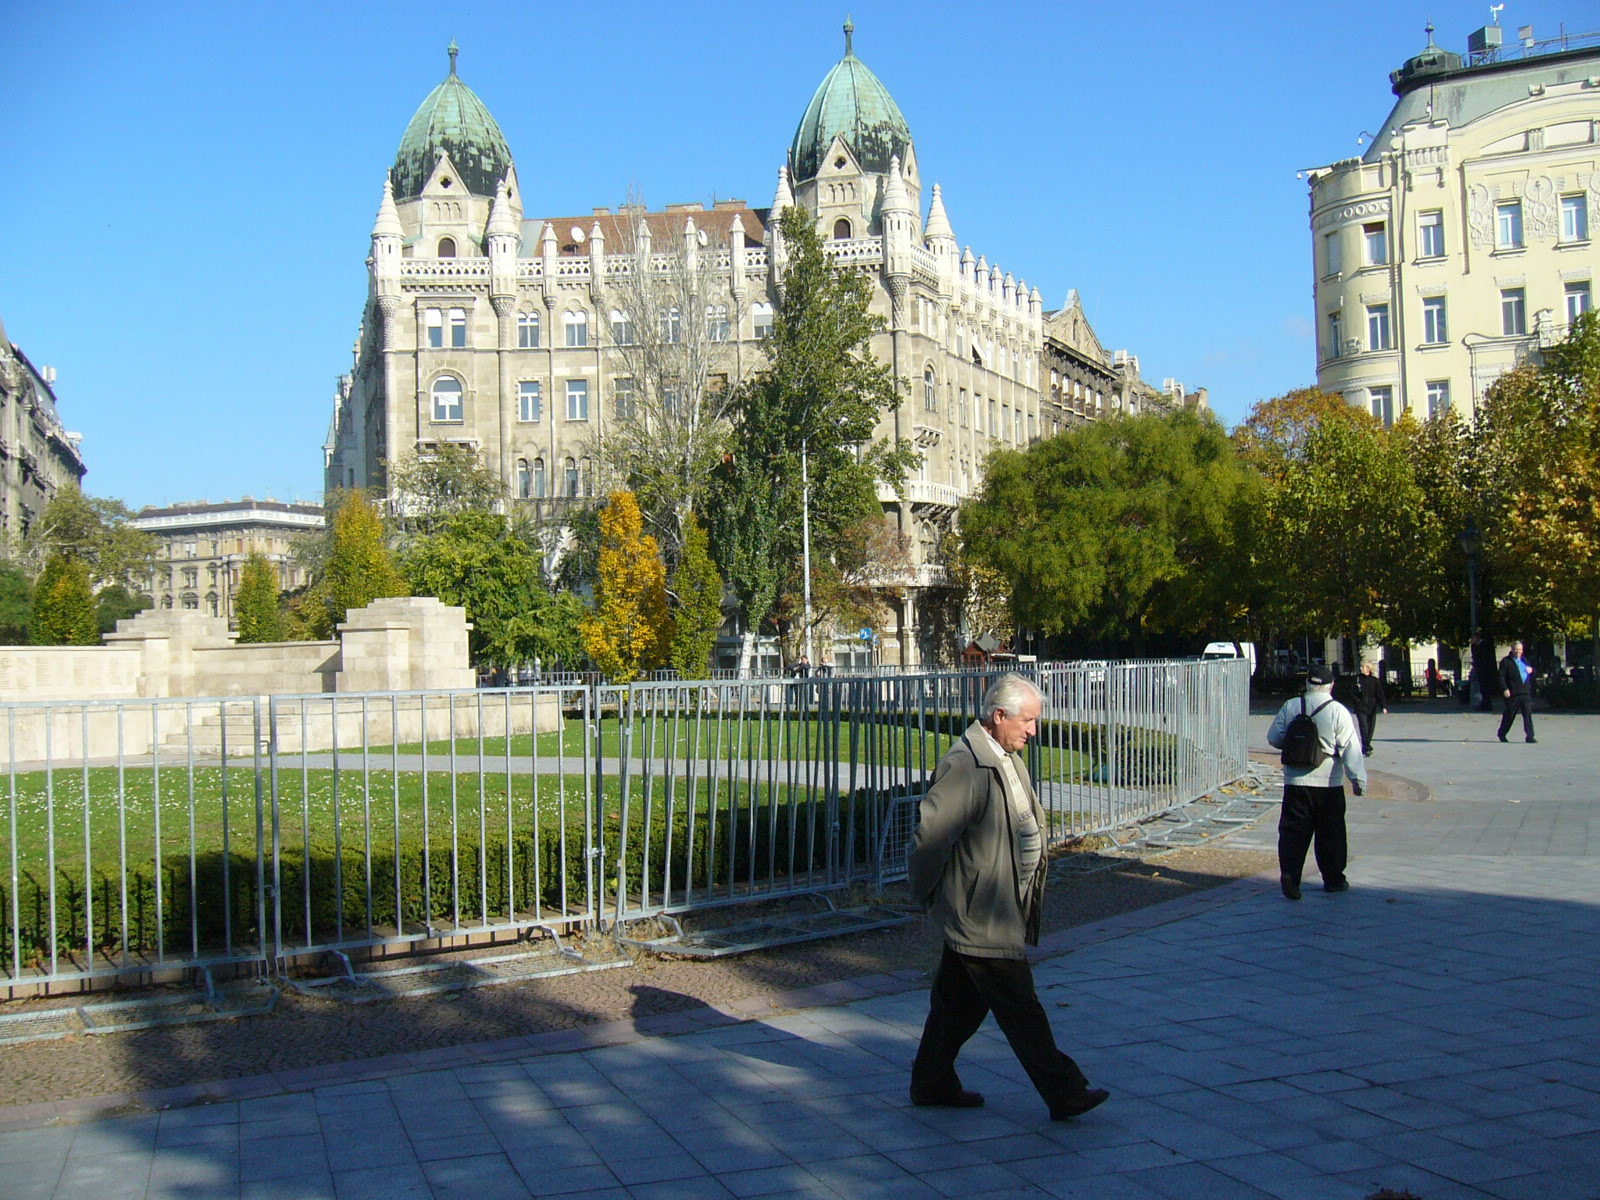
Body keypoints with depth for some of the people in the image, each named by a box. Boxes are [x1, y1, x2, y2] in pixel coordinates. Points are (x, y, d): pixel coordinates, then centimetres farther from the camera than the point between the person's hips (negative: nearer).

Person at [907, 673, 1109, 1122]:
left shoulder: (1008, 758, 11)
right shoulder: (965, 766, -22)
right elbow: (930, 830, -26)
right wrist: (927, 889, -14)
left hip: (999, 909, 10)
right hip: (980, 912, -10)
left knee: (961, 999, 17)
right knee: (1019, 1008, 0)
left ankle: (931, 1084, 28)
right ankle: (1064, 1093, 8)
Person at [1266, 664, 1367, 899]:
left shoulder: (1290, 707, 0)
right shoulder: (1338, 712, -8)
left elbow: (1274, 737, 7)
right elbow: (1350, 748, -9)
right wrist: (1358, 778, -6)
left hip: (1295, 781, 2)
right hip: (1329, 783, -2)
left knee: (1293, 831, 3)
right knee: (1331, 833, 11)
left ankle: (1289, 873, -13)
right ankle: (1333, 879, 20)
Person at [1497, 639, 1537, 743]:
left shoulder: (1524, 660, 19)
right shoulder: (1506, 661, -1)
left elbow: (1530, 676, 29)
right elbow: (1502, 677, -7)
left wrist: (1531, 670, 5)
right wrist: (1505, 689, -17)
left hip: (1525, 692, 5)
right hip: (1512, 693, -5)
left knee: (1528, 713, -5)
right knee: (1509, 715, 6)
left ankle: (1529, 736, -7)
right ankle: (1501, 734, 24)